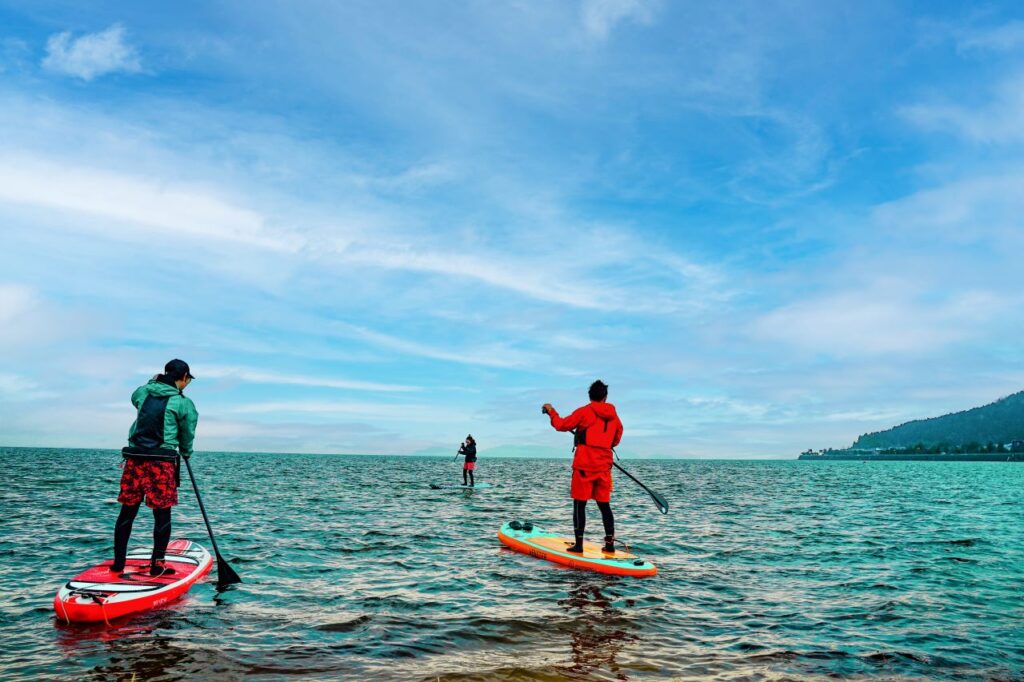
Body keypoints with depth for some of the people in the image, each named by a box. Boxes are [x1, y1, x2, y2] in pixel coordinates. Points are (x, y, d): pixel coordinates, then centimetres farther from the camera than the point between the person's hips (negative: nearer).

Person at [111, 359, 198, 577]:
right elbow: (187, 436, 5)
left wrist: (153, 382, 35)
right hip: (162, 462, -4)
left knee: (127, 511, 11)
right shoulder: (183, 403, -3)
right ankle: (157, 565, 7)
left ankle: (118, 563, 17)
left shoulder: (143, 392, 8)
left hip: (135, 459, 4)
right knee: (162, 514, 4)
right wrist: (186, 453, 23)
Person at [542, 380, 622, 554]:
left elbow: (561, 425, -4)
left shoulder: (584, 412, -7)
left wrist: (551, 412, 13)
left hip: (584, 465, -4)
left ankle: (578, 544, 0)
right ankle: (610, 543, 11)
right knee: (604, 505, 12)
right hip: (604, 466, 4)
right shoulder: (614, 417, 8)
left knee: (579, 504, 1)